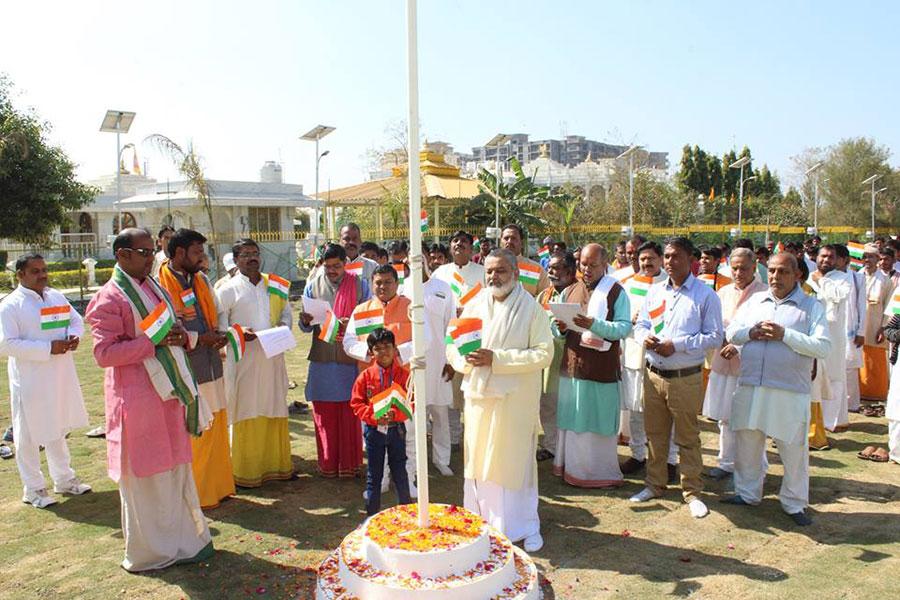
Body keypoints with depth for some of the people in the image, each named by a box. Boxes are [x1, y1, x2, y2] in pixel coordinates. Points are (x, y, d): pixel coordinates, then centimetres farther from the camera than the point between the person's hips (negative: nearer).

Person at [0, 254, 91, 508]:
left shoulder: (56, 296, 7)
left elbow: (76, 319, 15)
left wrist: (73, 335, -8)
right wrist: (49, 348, -24)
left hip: (61, 376, 6)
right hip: (30, 380, -6)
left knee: (58, 430, 19)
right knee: (29, 435, 5)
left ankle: (64, 479, 33)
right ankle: (33, 488, 20)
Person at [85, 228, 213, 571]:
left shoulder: (154, 288, 13)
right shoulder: (109, 298, -12)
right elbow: (104, 353, -17)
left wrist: (181, 337, -2)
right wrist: (152, 341, -23)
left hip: (169, 391, 8)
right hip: (137, 398, -8)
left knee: (176, 469, 15)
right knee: (145, 476, 4)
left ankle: (180, 539, 29)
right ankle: (149, 550, 20)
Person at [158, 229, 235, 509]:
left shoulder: (201, 280, 12)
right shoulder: (160, 285, -14)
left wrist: (218, 334, 1)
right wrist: (199, 339, -17)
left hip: (210, 368, 7)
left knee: (216, 430, 15)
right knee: (191, 434, 3)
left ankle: (217, 486, 29)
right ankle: (196, 495, 18)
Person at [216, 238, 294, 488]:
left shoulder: (274, 285, 10)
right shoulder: (228, 289, -1)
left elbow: (286, 311, 18)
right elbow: (218, 324, -2)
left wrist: (284, 327, -3)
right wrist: (238, 333, -19)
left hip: (272, 357, 4)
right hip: (243, 359, -4)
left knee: (275, 411, 10)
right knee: (246, 413, 1)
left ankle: (277, 464, 23)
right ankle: (245, 472, 11)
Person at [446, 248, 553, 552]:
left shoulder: (532, 308, -6)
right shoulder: (474, 306, 7)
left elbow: (544, 354, -13)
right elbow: (452, 347, 10)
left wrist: (496, 359, -19)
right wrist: (466, 360, -14)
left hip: (515, 400, -4)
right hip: (478, 396, 4)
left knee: (515, 461, 4)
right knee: (478, 459, 11)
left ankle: (525, 526, 22)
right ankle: (482, 520, 28)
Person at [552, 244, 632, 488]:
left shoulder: (616, 292, -3)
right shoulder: (570, 291, 12)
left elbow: (624, 328, -13)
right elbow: (560, 331, 15)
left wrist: (594, 325, -27)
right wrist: (561, 328, -8)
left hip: (602, 369, -5)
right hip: (572, 365, 5)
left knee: (598, 421, 2)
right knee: (571, 420, 11)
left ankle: (601, 472, 16)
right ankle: (572, 467, 24)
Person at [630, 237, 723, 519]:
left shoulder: (705, 295, -6)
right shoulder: (655, 291, 9)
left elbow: (714, 337, -10)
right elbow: (640, 324, 14)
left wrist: (676, 345, -18)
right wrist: (645, 337, -10)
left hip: (686, 379, -5)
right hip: (653, 375, 5)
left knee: (687, 438, 5)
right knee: (655, 434, 15)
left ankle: (692, 492, 20)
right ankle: (655, 484, 30)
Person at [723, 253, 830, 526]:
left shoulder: (812, 306, -1)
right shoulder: (755, 301, 11)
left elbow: (822, 347, -11)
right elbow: (731, 332, 10)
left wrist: (785, 334, -18)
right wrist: (751, 332, -10)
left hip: (790, 392, -4)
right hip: (750, 388, 4)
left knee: (794, 449, 6)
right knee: (747, 442, 14)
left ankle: (794, 503, 25)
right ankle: (748, 492, 32)